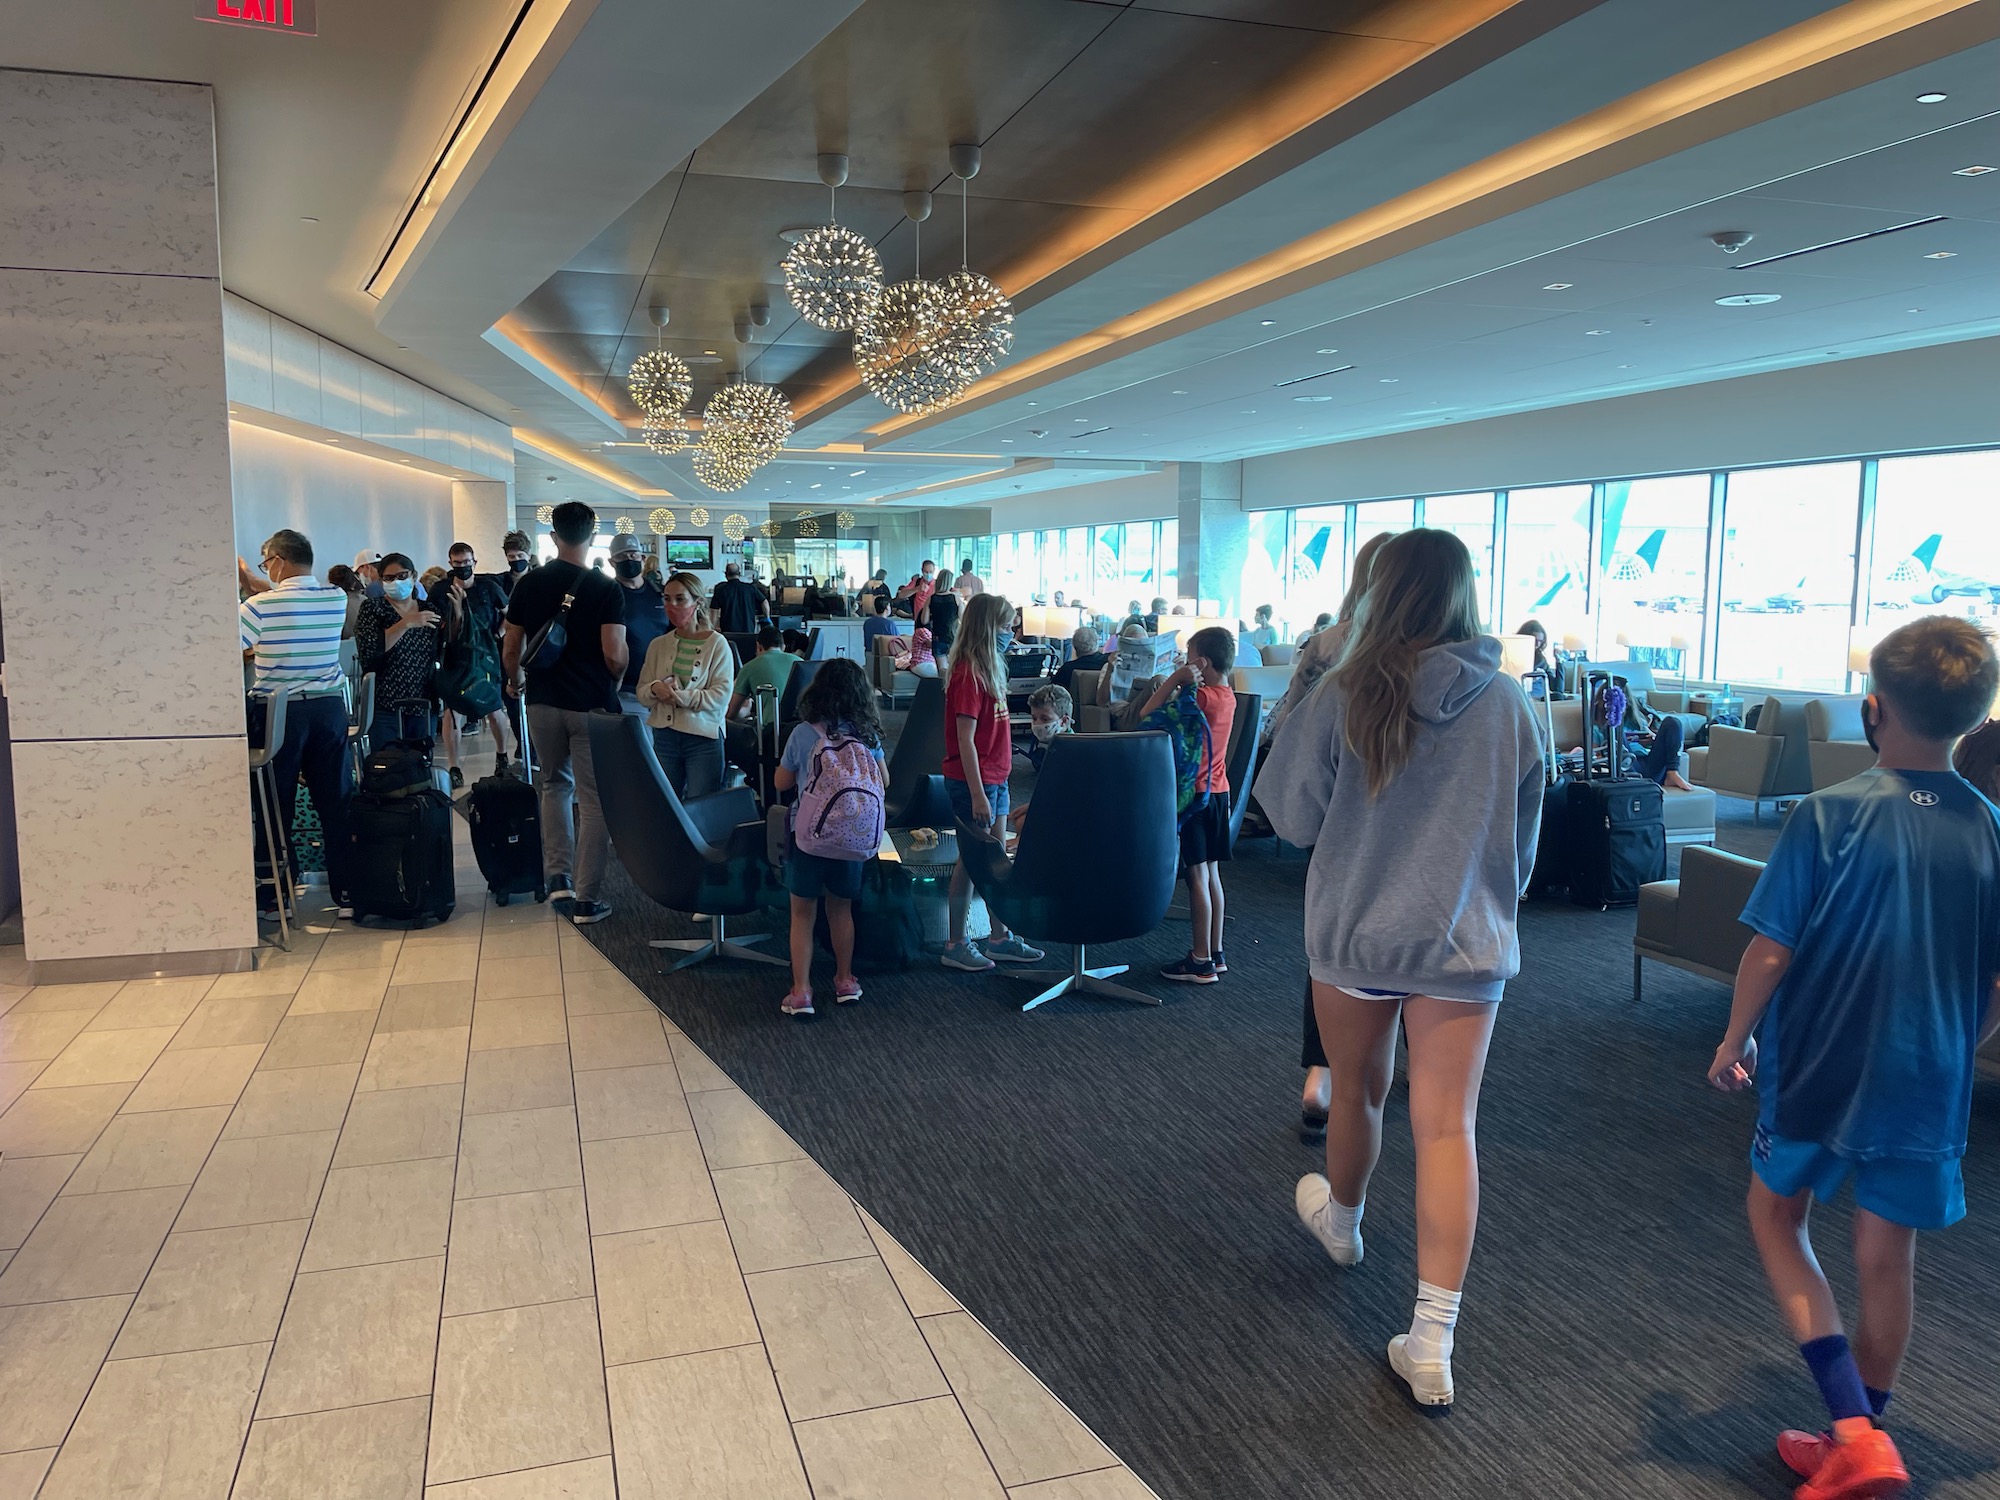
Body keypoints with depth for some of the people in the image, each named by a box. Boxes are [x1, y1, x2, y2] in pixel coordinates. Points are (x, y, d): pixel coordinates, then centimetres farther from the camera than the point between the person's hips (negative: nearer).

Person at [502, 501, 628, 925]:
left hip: (543, 701, 4)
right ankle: (585, 898, 3)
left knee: (554, 784, 21)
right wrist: (615, 683, 6)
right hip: (591, 704, -3)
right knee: (594, 798, 2)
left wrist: (516, 680, 24)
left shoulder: (529, 583, 1)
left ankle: (558, 878, 11)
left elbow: (511, 649, 5)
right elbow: (614, 656, -15)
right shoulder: (605, 589, -10)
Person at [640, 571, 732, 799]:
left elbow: (721, 694, -11)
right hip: (664, 736, 4)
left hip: (704, 737, -4)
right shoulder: (658, 645, 10)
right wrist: (654, 689, -13)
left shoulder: (716, 643, -3)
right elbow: (641, 693, 9)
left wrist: (680, 696, -20)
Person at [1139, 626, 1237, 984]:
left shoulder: (1201, 697, -18)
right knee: (1211, 874, 14)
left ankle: (1201, 961, 2)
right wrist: (1183, 682, 3)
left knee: (1197, 876, -3)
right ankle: (1215, 954, 21)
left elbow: (1147, 715, -18)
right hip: (1217, 792, 8)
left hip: (1194, 793, -8)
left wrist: (1176, 678, -16)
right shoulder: (1227, 696, 7)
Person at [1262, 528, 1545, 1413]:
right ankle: (1432, 1343, 3)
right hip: (1465, 941, 1)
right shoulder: (1507, 702, -4)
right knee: (1447, 1126, 2)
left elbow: (1291, 816, -5)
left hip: (1352, 933, -1)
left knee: (1357, 1091, 22)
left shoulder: (1348, 693, -12)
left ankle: (1341, 1220, 49)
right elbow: (1523, 834, 8)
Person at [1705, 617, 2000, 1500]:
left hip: (1818, 1066, -3)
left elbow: (1770, 950, -14)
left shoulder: (1829, 817, -16)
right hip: (1927, 1086, 4)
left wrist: (1735, 1039, 2)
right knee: (1886, 1261, 16)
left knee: (1776, 1220, 18)